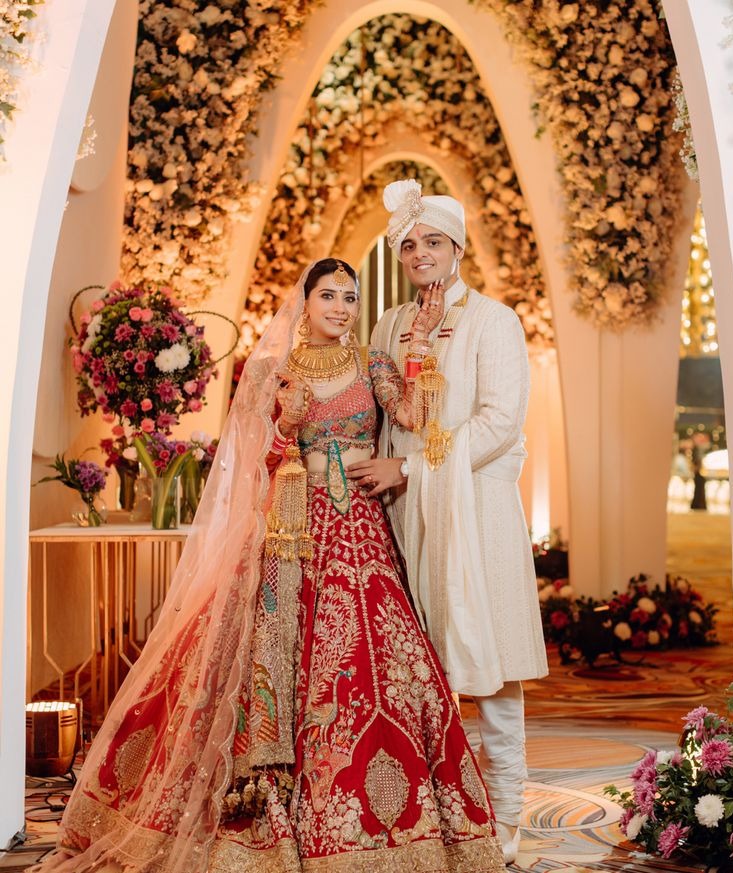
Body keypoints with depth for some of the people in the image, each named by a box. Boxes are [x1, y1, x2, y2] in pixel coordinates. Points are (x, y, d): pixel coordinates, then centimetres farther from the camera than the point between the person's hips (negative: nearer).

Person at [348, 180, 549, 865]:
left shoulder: (491, 320, -1)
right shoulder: (390, 328, 15)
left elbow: (501, 419, -11)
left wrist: (411, 467, -14)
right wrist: (381, 474, 1)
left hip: (473, 500, -5)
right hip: (402, 506, 5)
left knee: (485, 656, -3)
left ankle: (501, 823, 6)